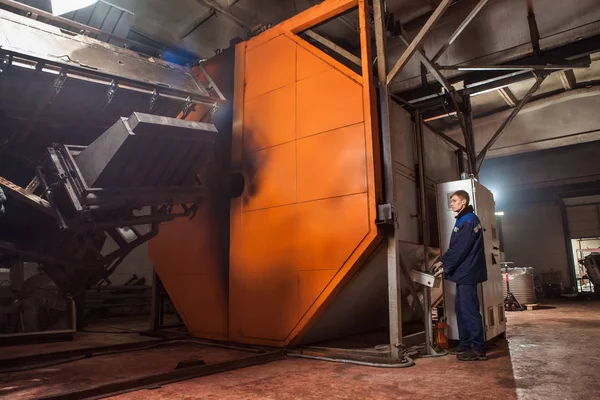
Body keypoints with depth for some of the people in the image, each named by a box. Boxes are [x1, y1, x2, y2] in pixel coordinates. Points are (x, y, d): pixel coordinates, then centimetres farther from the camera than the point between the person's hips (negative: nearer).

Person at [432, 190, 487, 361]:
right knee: (461, 309, 12)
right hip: (464, 272, 10)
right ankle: (466, 345, 19)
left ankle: (478, 349, 1)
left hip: (467, 272, -10)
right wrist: (443, 261, 11)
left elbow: (460, 249, -18)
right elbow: (455, 247, 20)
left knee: (469, 310, -6)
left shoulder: (468, 220, -14)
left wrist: (446, 268, -13)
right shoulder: (463, 220, 18)